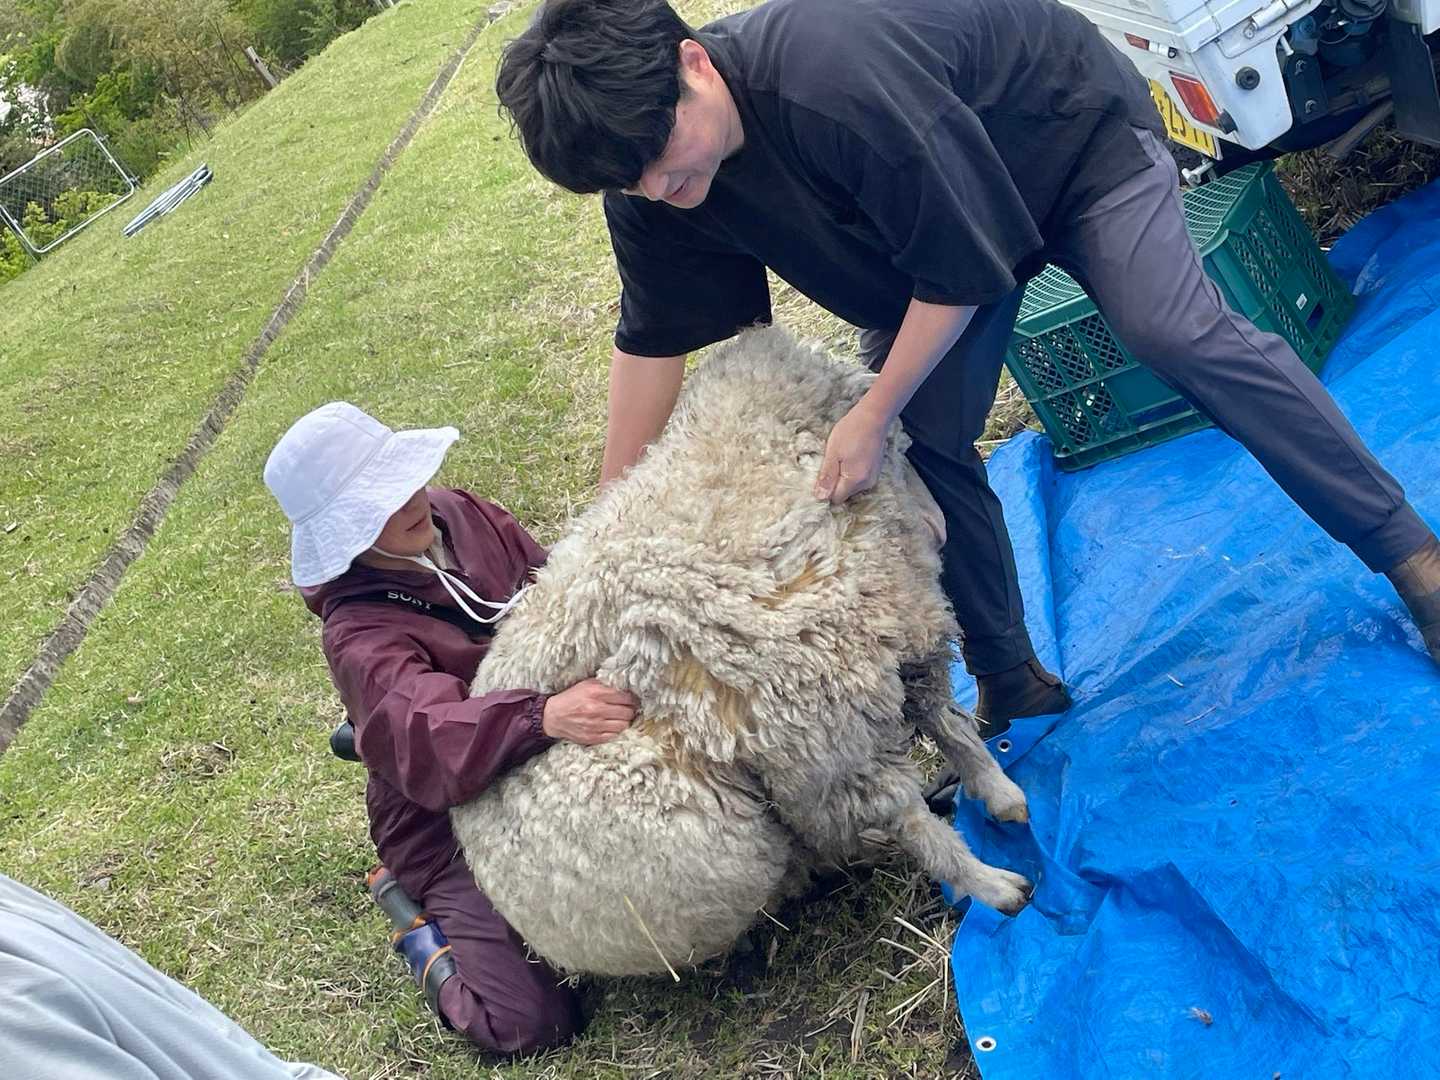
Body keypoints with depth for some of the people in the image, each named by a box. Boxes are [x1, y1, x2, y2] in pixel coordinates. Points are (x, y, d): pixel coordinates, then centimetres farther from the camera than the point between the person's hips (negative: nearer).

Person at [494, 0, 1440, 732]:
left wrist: (872, 417, -27)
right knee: (926, 445, -2)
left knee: (1177, 333, -25)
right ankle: (1013, 682, 13)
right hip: (921, 217, 7)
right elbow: (652, 340, -10)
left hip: (1078, 132, -6)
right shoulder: (647, 183, -21)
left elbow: (963, 268, -33)